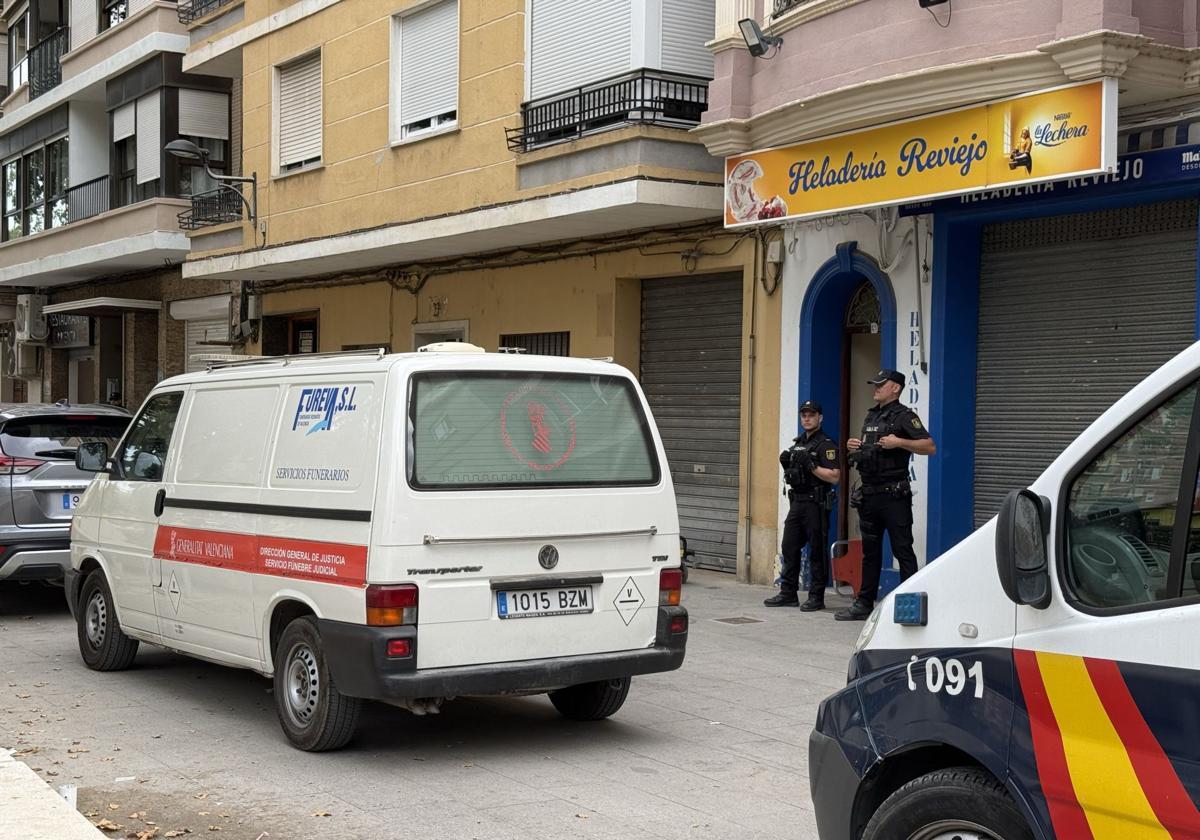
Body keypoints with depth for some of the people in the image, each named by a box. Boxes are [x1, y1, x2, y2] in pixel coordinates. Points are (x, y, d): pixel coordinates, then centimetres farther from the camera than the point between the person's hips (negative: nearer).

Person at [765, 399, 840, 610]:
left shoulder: (826, 445, -7)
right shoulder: (797, 443, 18)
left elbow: (834, 477, -16)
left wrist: (811, 465, -20)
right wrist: (786, 464, 6)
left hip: (815, 504, -8)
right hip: (796, 503, 8)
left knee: (817, 551, -3)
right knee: (789, 548, 7)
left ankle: (817, 597, 0)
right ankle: (788, 593, 13)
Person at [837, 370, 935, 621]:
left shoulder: (904, 416, -6)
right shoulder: (871, 416, 18)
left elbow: (930, 447, -14)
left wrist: (899, 442, -22)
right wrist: (854, 447, 7)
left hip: (894, 495, -8)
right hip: (869, 494, 8)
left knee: (903, 551, -6)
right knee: (870, 551, 13)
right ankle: (864, 604, 19)